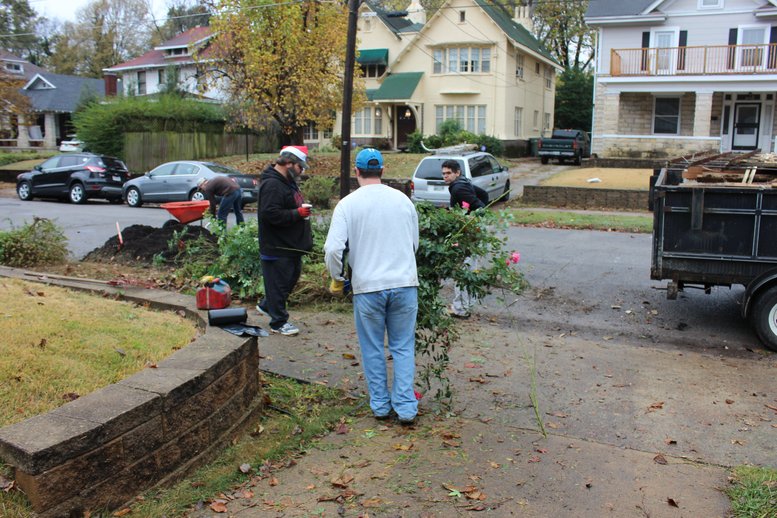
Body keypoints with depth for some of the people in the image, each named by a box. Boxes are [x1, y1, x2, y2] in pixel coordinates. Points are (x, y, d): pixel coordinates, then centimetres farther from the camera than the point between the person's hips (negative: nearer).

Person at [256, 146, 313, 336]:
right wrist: (297, 213, -23)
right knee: (278, 282, 0)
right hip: (277, 247, -11)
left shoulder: (288, 181, 14)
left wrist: (302, 209, 11)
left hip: (291, 245, 11)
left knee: (292, 277, 21)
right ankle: (278, 322, 13)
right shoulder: (271, 185, -20)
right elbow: (270, 214, -29)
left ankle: (266, 306, 38)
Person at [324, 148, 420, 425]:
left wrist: (337, 278, 5)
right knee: (403, 347, 12)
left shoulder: (348, 204, -5)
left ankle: (380, 405, 23)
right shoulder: (403, 200, 4)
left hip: (367, 287, -2)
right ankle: (405, 407, 11)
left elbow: (333, 249, -12)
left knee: (372, 349, 13)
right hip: (404, 283, 2)